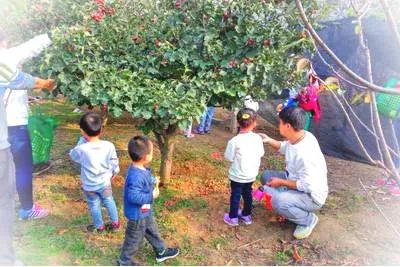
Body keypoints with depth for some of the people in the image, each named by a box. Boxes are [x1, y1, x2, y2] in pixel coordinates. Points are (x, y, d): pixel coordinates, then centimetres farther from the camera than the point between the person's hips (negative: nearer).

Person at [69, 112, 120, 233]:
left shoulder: (82, 149, -29)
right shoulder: (109, 146, -20)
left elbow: (73, 155, -4)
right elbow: (114, 163, -6)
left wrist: (82, 140, -5)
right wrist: (114, 172, 15)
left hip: (89, 185, -2)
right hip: (105, 182, 2)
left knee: (94, 206, 21)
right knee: (109, 201, 25)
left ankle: (99, 226, 39)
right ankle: (115, 223, 39)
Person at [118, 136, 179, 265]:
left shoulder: (140, 169, -6)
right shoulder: (136, 176, -37)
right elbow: (133, 196, -36)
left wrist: (153, 180, 1)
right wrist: (152, 196, -28)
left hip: (145, 211, 9)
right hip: (137, 214, -9)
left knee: (152, 231, 27)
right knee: (134, 239, 14)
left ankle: (161, 252, 48)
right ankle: (124, 261, 38)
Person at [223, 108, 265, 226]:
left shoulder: (235, 141, -23)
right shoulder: (258, 138, -10)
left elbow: (229, 157, -15)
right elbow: (261, 154, 1)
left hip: (238, 176, -4)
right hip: (251, 174, 4)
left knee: (235, 195, 12)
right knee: (247, 194, 22)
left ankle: (233, 218, 26)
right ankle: (246, 215, 37)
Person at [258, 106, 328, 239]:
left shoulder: (305, 153, -37)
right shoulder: (299, 137, -9)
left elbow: (306, 185, -31)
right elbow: (285, 148, 14)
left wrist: (281, 182, -21)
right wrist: (269, 140, 0)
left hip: (311, 196, -9)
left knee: (278, 201, -33)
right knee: (266, 176, 8)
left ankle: (308, 219, -4)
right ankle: (290, 203, 13)